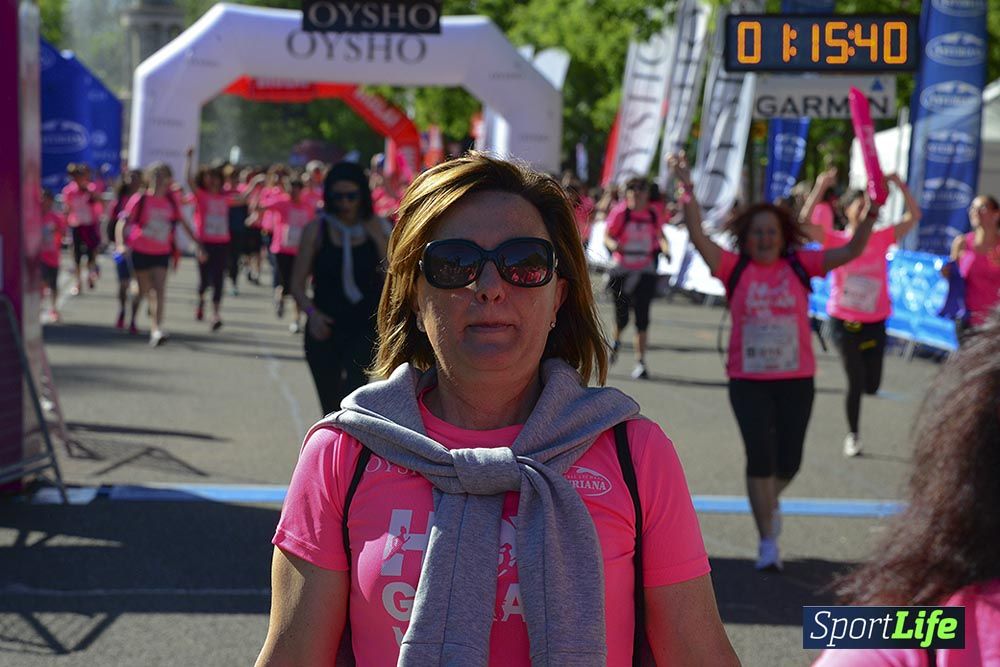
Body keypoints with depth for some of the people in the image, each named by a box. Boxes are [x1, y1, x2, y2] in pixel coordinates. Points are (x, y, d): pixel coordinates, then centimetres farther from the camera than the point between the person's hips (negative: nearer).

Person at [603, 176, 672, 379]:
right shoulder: (620, 213, -7)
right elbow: (607, 236, -6)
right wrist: (614, 245, -27)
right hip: (622, 270, -1)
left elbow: (660, 235, 17)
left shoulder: (653, 215, 2)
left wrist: (665, 248, -2)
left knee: (642, 319, -6)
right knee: (622, 317, 3)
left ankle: (640, 363, 1)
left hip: (645, 272, 2)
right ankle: (616, 340, 40)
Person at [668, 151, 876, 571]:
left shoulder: (800, 265, 0)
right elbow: (697, 236, -12)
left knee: (789, 461, 9)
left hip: (796, 379, 2)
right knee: (760, 457, -5)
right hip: (748, 380, -2)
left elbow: (851, 251, -4)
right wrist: (687, 190, -22)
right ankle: (767, 541, 5)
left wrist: (869, 213, -20)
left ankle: (769, 500, 44)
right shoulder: (735, 268, -3)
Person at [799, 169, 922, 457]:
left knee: (871, 385, 4)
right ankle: (853, 436, 20)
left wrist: (900, 185, -10)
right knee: (856, 382, 0)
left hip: (875, 322, 3)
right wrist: (821, 188, -25)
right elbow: (804, 222, -19)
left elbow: (914, 216, 1)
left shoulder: (882, 238, 1)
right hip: (844, 321, -3)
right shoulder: (835, 240, -7)